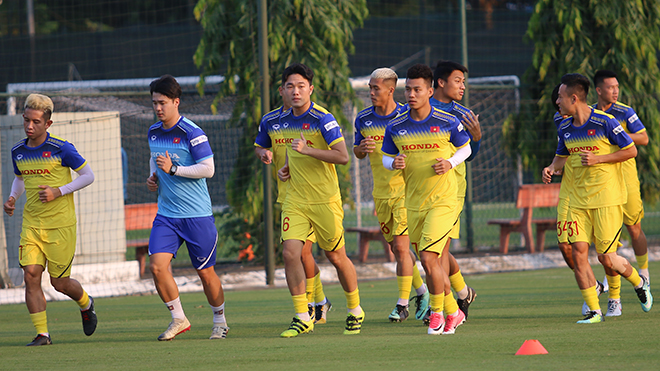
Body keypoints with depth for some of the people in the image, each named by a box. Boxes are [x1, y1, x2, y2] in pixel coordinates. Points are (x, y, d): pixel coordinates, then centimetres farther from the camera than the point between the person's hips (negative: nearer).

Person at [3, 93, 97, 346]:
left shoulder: (61, 148, -12)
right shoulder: (18, 151, 5)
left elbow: (88, 176, -5)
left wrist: (58, 192, -15)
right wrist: (12, 198, 4)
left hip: (61, 225, -4)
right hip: (31, 224, 4)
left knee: (59, 283, 2)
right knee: (31, 275, -12)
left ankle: (86, 304, 36)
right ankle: (42, 333, -6)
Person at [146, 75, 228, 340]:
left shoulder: (192, 133, -12)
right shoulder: (153, 133, 9)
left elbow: (208, 169, -16)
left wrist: (173, 169, -21)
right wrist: (153, 178, 9)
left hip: (197, 215, -5)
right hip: (166, 215, 5)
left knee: (205, 272, 4)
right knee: (157, 266, -12)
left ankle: (220, 321, 25)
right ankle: (178, 319, 3)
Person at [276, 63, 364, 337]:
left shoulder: (323, 119, -14)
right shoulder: (284, 120, 7)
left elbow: (343, 156, -20)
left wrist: (307, 150, -27)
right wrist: (286, 167, 10)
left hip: (325, 199, -5)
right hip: (295, 199, 5)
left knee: (336, 257, 5)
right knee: (290, 252, -10)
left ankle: (355, 311, 25)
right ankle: (302, 318, -5)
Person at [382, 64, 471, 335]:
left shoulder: (447, 122, -7)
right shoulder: (396, 127, 1)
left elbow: (465, 148, 8)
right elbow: (386, 158, 13)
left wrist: (450, 163, -11)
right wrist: (394, 163, -10)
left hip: (443, 200, -4)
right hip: (413, 202, 5)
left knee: (428, 257, -16)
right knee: (430, 262, 11)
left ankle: (437, 312, 1)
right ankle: (453, 313, 28)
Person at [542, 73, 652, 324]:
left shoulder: (605, 122, -12)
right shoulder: (565, 128, 7)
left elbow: (631, 151, -6)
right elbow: (561, 156, 24)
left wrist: (597, 159, -15)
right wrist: (551, 168, 2)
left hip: (607, 198, -5)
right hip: (578, 200, 5)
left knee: (607, 258, -3)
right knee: (578, 252, -8)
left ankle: (639, 283, 28)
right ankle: (593, 310, 0)